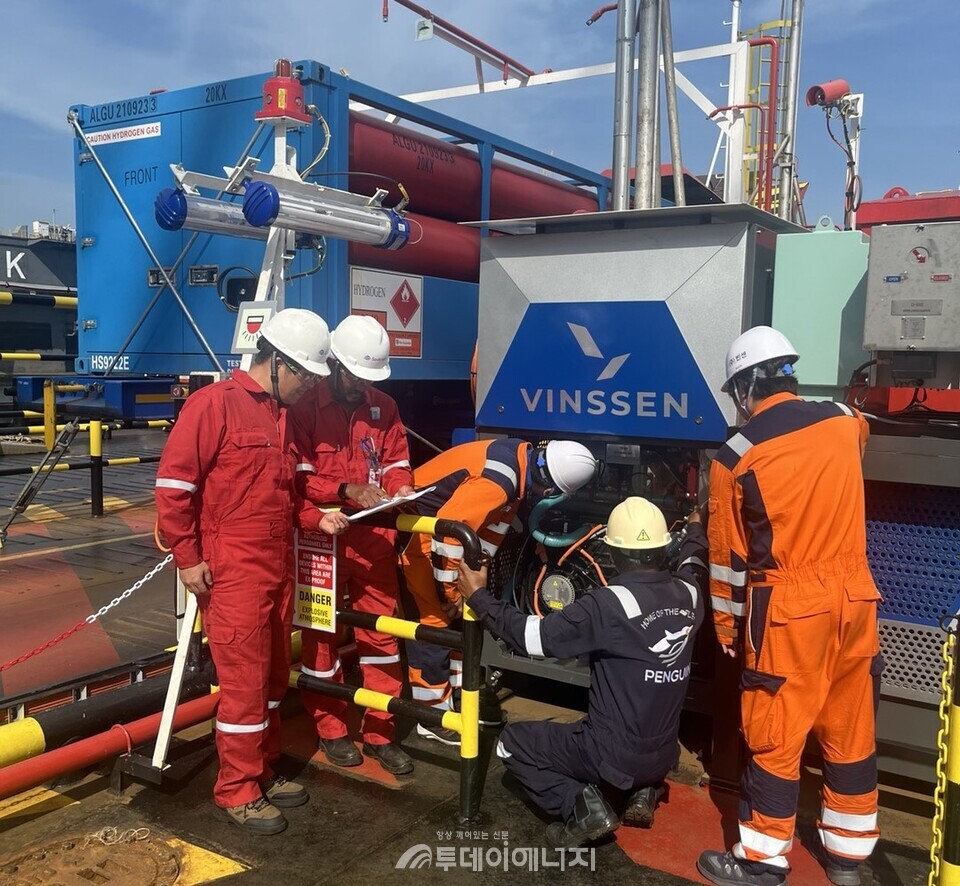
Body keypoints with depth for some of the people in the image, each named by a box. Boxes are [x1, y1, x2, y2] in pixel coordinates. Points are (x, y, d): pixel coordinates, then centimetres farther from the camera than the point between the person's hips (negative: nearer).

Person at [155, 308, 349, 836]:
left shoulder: (284, 415, 14)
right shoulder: (214, 404, -11)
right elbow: (173, 483, -13)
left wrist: (316, 518, 8)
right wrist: (187, 558, -13)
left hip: (278, 569, 8)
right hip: (232, 572, -8)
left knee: (273, 676, 15)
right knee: (245, 680, -2)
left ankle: (263, 772, 30)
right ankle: (237, 792, 13)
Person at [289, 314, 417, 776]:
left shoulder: (384, 407, 9)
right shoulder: (305, 406, -7)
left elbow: (397, 460, 13)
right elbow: (298, 476, -12)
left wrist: (400, 488, -9)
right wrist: (346, 490, -23)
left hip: (374, 538, 4)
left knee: (381, 631, 7)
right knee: (322, 635, 9)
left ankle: (380, 731, 19)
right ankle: (330, 728, 26)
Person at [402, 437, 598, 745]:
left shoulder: (521, 459, -4)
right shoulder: (497, 480, -33)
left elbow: (493, 523, 7)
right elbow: (449, 529, -32)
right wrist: (452, 590, -20)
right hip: (416, 529, -10)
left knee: (462, 619, 14)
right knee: (434, 618, -5)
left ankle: (458, 697, 27)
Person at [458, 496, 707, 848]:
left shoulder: (610, 603, -25)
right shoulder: (688, 593, -6)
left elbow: (533, 636, -20)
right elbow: (694, 567, 20)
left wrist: (478, 596, -9)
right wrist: (695, 529, 41)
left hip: (613, 756, -6)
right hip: (664, 755, 6)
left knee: (512, 743, 12)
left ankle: (581, 805, -5)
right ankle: (644, 789, 15)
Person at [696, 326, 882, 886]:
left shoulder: (736, 456, -11)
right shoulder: (845, 423, 0)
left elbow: (730, 558, -4)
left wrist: (726, 628, 9)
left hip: (790, 612, -5)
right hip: (854, 600, 5)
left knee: (775, 737, 6)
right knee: (851, 732, 15)